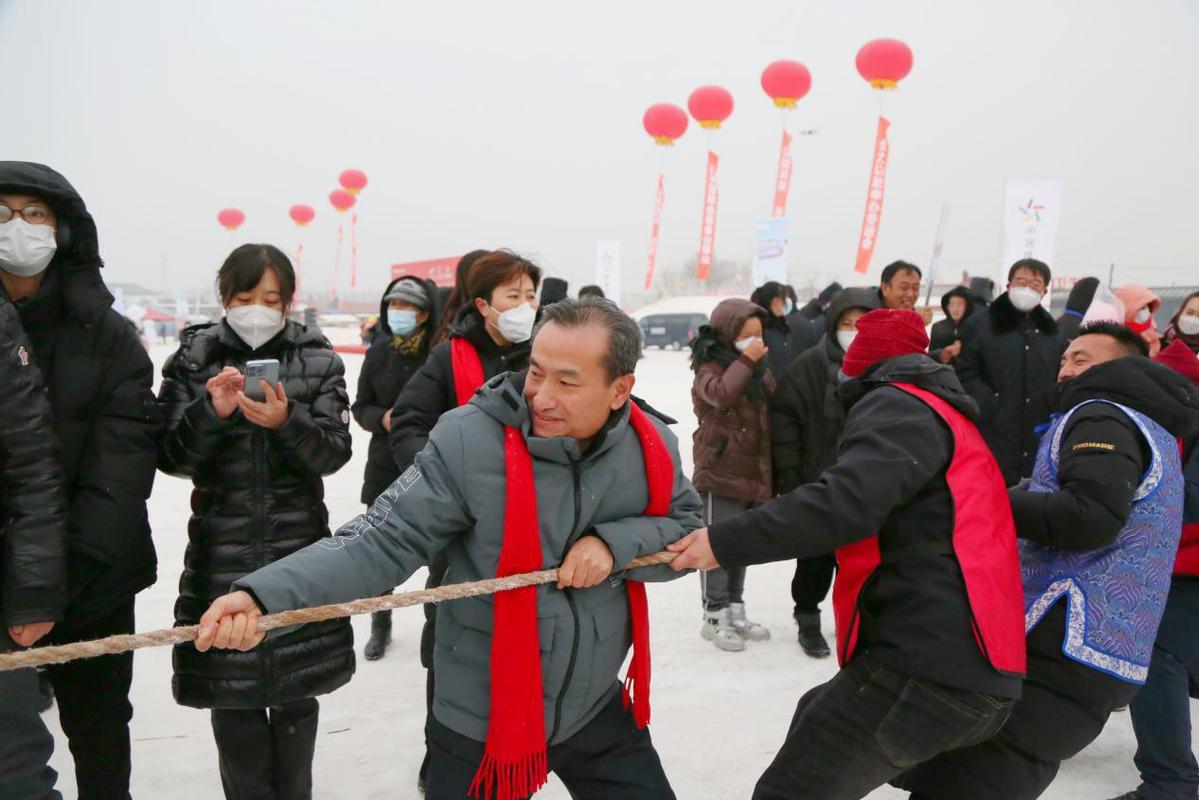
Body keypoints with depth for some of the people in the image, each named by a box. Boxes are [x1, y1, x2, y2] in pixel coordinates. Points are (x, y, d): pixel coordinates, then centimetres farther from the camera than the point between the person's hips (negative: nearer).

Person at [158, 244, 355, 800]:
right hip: (221, 550, 0)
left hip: (299, 549, 0)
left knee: (297, 691, 9)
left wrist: (286, 423, -24)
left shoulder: (317, 361, 2)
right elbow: (173, 458, -1)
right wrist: (211, 411, -19)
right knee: (231, 697, 5)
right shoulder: (194, 359, 3)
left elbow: (335, 452, -5)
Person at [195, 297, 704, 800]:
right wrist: (264, 594, -34)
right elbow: (385, 540, -22)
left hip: (597, 709, 4)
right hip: (482, 720, -4)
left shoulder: (650, 446, -10)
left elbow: (686, 530, 0)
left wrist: (615, 543, -19)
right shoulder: (468, 440, -22)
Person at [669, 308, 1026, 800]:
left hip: (927, 669, -10)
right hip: (974, 672, 10)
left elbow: (848, 501, -22)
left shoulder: (896, 406, -4)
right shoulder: (944, 417, 26)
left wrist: (724, 542, -21)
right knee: (816, 715, 26)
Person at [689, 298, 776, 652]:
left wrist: (771, 474, 17)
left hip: (754, 474, 7)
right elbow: (721, 394, -33)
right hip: (721, 475, -7)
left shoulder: (760, 369, 12)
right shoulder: (710, 369, -10)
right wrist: (745, 361, -28)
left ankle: (735, 612, 27)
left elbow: (771, 419, 19)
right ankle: (715, 618, 9)